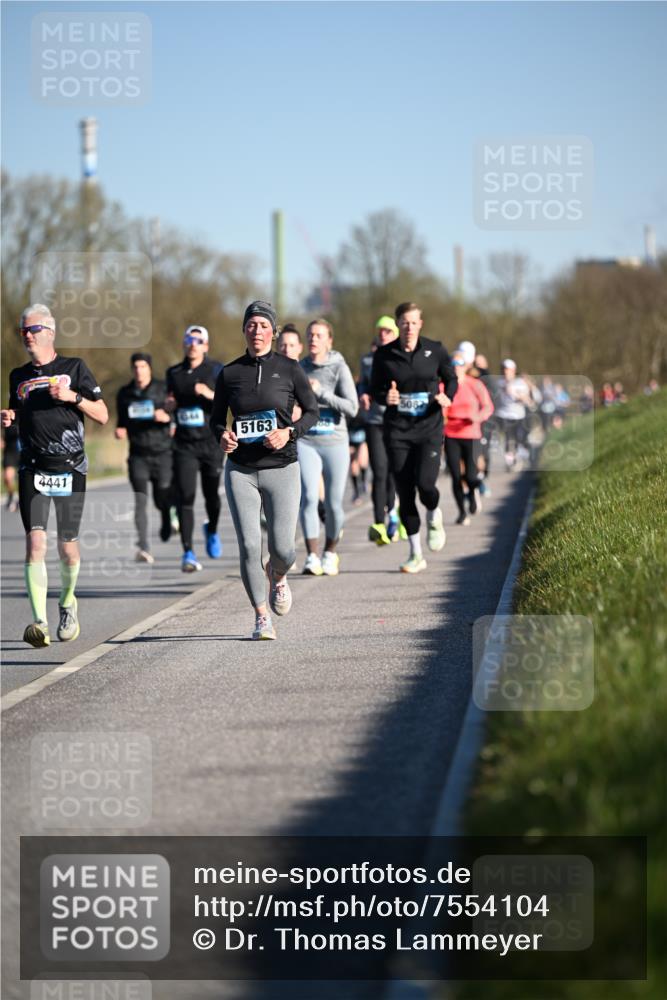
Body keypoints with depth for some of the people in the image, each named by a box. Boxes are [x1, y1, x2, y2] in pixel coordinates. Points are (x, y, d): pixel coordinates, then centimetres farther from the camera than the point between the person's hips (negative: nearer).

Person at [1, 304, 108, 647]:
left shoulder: (75, 368, 4)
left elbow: (102, 415, 3)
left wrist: (73, 397, -12)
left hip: (70, 469, -1)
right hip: (32, 470, 1)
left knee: (67, 547, 4)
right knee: (35, 542, -14)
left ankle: (68, 603, 33)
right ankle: (39, 622, -20)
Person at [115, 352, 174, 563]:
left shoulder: (163, 389, -1)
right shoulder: (124, 393, 7)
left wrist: (166, 418, -22)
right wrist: (120, 431, -4)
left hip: (162, 452, -1)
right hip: (138, 455, 1)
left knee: (162, 500, 4)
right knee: (141, 500, -14)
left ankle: (167, 519, 42)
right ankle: (143, 548, -21)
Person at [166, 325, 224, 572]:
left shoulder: (215, 370, 0)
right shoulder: (174, 373, 10)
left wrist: (210, 394, -25)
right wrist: (169, 405, -1)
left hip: (210, 442, -1)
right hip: (184, 443, 1)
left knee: (211, 493, 10)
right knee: (185, 497, -9)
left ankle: (212, 531, 42)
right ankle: (188, 553, -10)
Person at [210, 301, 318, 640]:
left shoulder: (289, 368, 0)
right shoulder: (229, 373, 4)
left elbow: (312, 411, 5)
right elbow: (216, 418, 12)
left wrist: (289, 433, -13)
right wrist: (222, 436, -10)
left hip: (281, 468, -1)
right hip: (241, 469, 1)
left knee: (282, 548, -6)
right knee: (249, 546, -9)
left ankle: (277, 576, 31)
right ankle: (262, 618, 4)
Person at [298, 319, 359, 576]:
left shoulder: (339, 368, -2)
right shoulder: (299, 369, 7)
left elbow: (352, 408, -12)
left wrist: (321, 392, -16)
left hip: (335, 442, -1)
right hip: (305, 441, 1)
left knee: (333, 503, 3)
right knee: (308, 497, -16)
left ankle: (330, 552, 25)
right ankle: (312, 557, -17)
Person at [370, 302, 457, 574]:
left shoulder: (434, 350, 0)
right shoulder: (384, 355, 0)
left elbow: (451, 378, 12)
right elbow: (375, 390, 8)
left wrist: (447, 397, -8)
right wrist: (385, 398, -15)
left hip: (429, 428, -1)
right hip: (397, 431, 1)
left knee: (425, 483, -19)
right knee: (404, 492, 1)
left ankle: (434, 516, 18)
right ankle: (415, 554, 13)